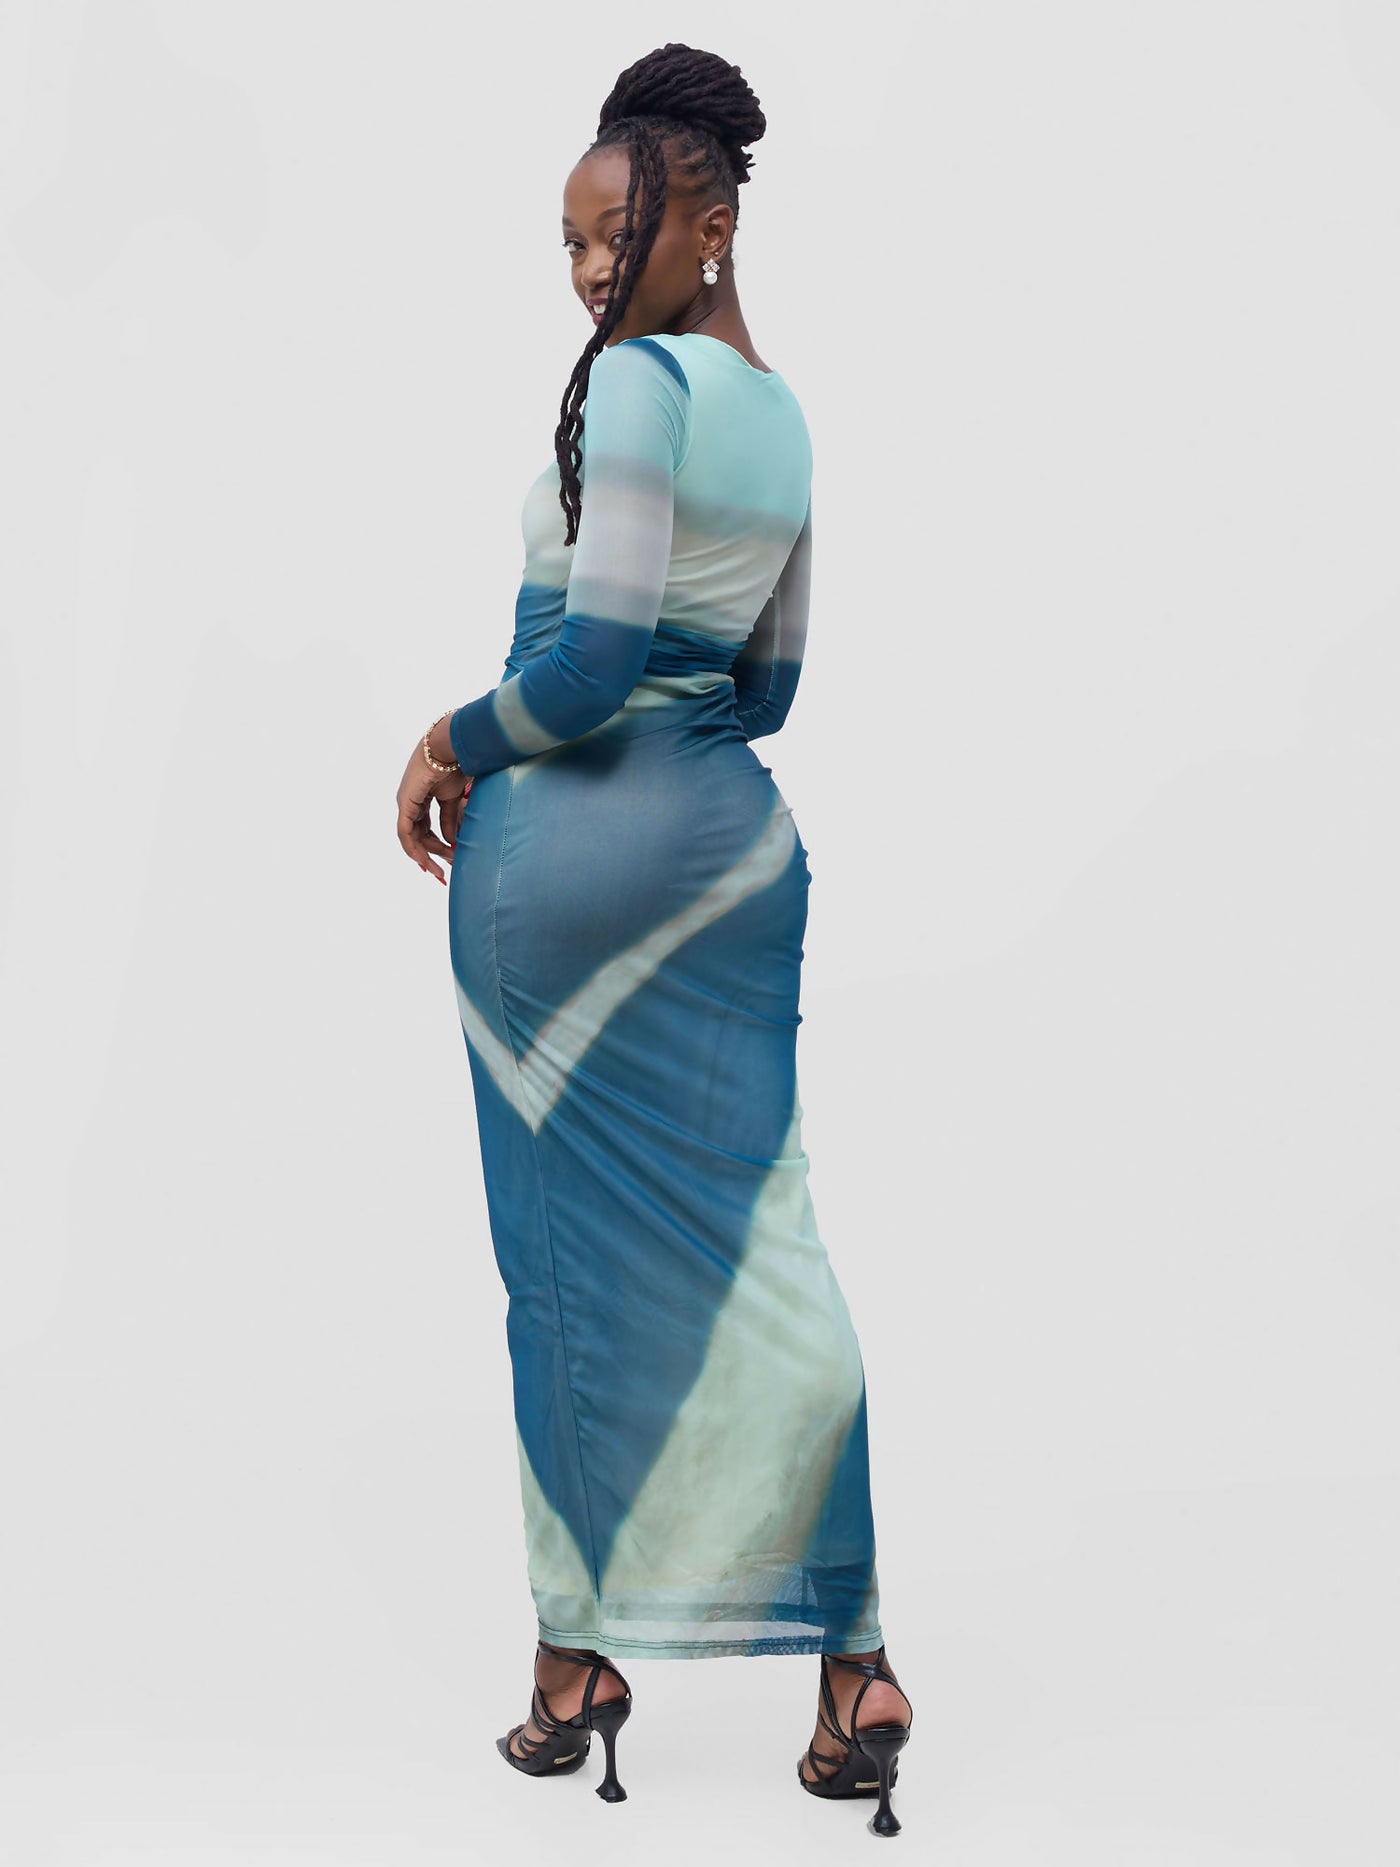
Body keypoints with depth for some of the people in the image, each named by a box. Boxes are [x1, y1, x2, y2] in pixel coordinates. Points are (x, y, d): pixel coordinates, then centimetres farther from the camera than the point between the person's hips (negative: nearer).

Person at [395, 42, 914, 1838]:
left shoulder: (633, 381, -11)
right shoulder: (781, 417, 13)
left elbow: (597, 647, -18)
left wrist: (459, 740, -3)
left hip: (561, 854, -6)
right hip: (729, 839, 7)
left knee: (570, 1257, 3)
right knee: (756, 1248, 6)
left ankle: (576, 1656, 13)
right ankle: (852, 1658, 4)